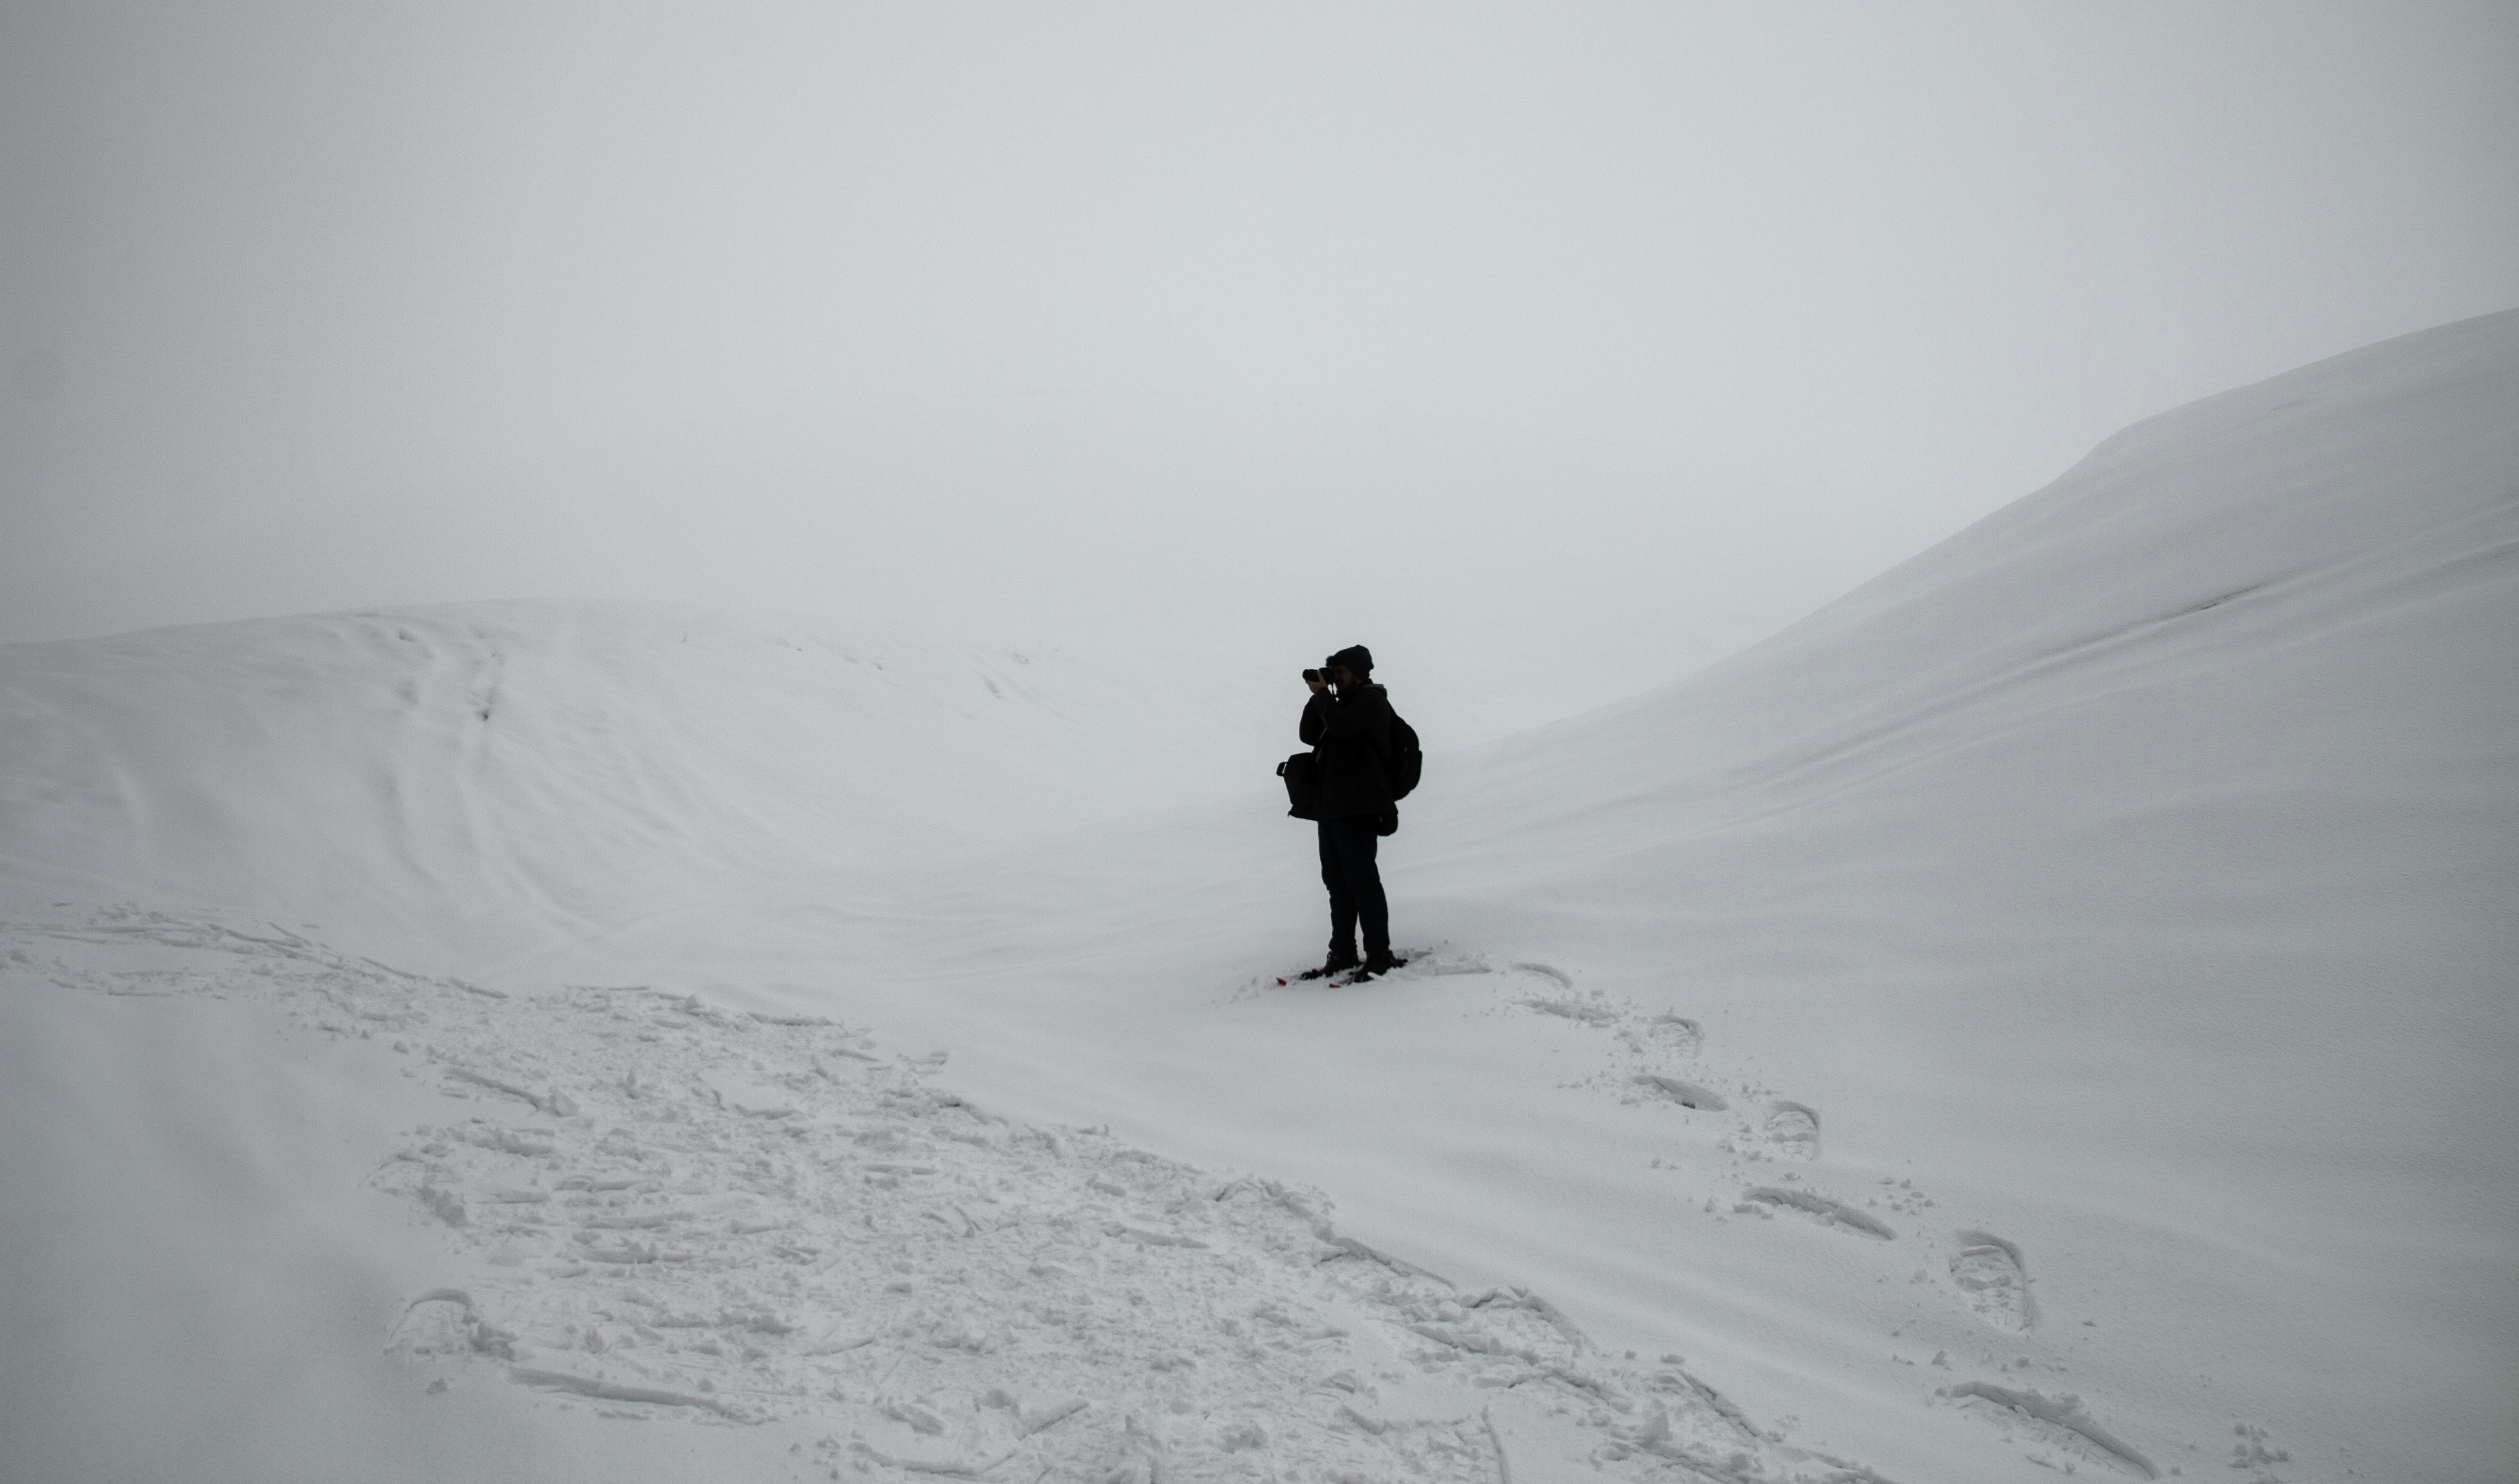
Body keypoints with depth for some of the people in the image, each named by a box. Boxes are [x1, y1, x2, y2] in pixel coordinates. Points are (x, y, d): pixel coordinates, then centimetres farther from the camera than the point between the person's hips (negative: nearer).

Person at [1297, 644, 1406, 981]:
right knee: (1337, 880, 11)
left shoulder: (1371, 701, -5)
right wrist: (1318, 697, 7)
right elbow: (1309, 735, 17)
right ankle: (1343, 955, 16)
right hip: (1333, 806, 10)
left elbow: (1342, 728, -21)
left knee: (1361, 878, -12)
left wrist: (1322, 695, -8)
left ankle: (1379, 955, -9)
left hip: (1359, 807, -10)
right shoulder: (1341, 702, 22)